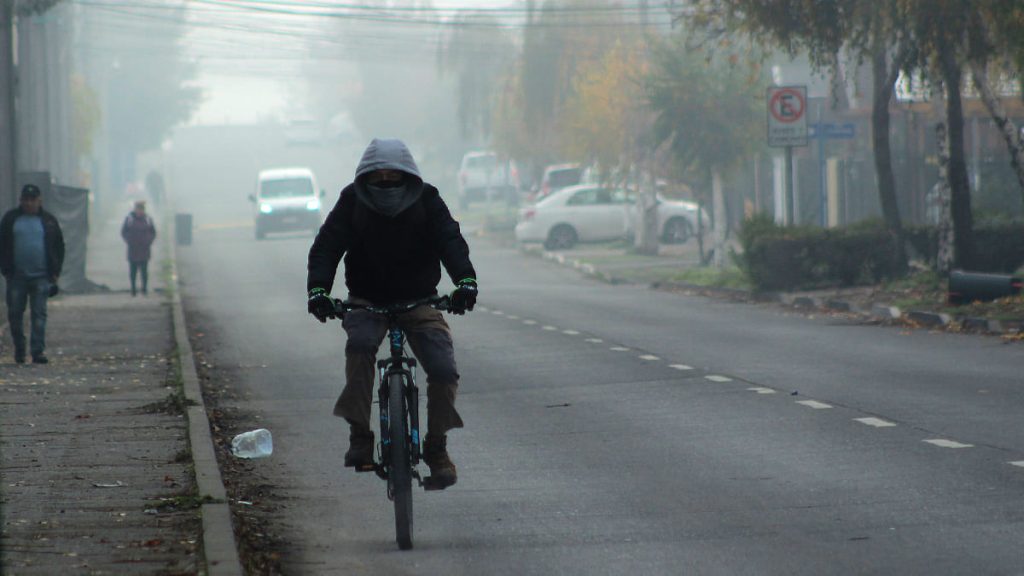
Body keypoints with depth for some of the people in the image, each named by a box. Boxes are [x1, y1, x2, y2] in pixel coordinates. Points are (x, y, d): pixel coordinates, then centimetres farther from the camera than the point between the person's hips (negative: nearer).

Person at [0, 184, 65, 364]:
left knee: (39, 314, -7)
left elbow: (59, 247, 12)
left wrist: (55, 272, 5)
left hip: (41, 277, -1)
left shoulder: (49, 221, 8)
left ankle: (38, 351, -9)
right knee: (15, 314, 4)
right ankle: (19, 350, 17)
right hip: (16, 276, 1)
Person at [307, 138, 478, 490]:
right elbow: (326, 246, -13)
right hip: (367, 300, -1)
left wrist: (465, 280, -37)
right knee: (360, 342, -34)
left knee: (444, 370, -19)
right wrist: (318, 289, -32)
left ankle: (436, 446, 4)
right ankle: (359, 434, -26)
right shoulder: (353, 201, -5)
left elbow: (450, 240, -17)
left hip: (418, 301, 1)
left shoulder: (426, 200, -6)